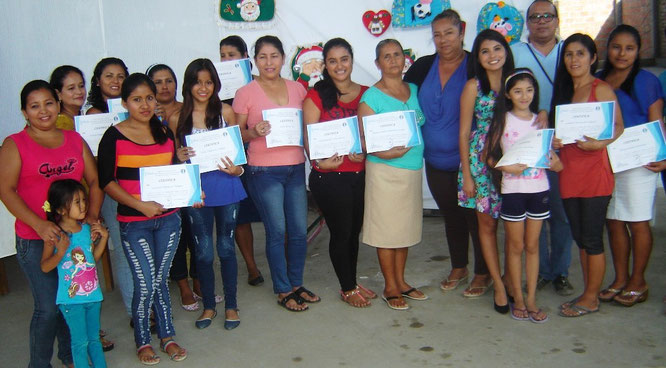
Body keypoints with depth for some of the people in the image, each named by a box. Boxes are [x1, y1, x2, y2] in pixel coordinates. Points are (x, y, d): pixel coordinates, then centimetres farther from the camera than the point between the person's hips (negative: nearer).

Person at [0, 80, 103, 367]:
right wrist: (40, 225, -20)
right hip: (35, 241, -4)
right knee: (48, 307, -2)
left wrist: (92, 216, -5)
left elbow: (94, 182, 11)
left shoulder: (75, 140, 11)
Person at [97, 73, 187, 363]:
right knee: (145, 284, 0)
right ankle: (143, 341, 22)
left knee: (160, 280, 13)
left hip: (168, 218, 3)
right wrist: (139, 204, -18)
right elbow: (106, 181, -9)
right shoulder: (114, 136, -6)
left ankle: (167, 336, 28)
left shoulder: (165, 132, 7)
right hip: (133, 223, -3)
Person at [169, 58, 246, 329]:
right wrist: (180, 157, -12)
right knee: (203, 251, 9)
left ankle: (230, 305, 23)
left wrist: (237, 169, -13)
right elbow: (173, 158, 10)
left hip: (226, 187, 0)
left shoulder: (225, 112, 1)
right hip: (195, 190, 1)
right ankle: (208, 305, 26)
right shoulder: (177, 119, 2)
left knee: (226, 247, 9)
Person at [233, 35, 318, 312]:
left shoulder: (297, 89, 9)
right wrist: (254, 132, -19)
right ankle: (283, 290, 18)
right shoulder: (245, 93, -2)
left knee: (299, 230, 7)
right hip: (264, 171, -4)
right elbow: (238, 135, 1)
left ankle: (296, 284, 26)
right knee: (277, 232, 2)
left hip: (295, 167, 4)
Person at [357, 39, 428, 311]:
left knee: (405, 227, 13)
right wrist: (383, 153, -25)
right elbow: (363, 138, -10)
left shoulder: (414, 90, 10)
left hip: (413, 170, 6)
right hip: (385, 170, -6)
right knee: (387, 228, 1)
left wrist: (413, 149, 2)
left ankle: (401, 281, 27)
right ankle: (390, 288, 15)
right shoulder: (371, 97, -7)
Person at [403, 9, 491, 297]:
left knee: (475, 216, 6)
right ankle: (458, 268, 36)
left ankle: (482, 273, 24)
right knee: (451, 217, 18)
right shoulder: (423, 67, 3)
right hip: (436, 162, 4)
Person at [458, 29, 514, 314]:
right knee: (487, 223, 3)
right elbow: (464, 133, -3)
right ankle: (499, 285, 13)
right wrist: (466, 174, -6)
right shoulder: (474, 86, -3)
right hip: (481, 159, -3)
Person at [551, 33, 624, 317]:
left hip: (595, 169, -7)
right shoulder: (563, 91, 17)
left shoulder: (601, 89, -4)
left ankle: (590, 299, 10)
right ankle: (589, 293, 23)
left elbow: (618, 127, -9)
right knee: (580, 237, 12)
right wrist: (554, 141, 0)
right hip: (568, 171, 7)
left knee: (592, 238, -1)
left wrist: (599, 143, -26)